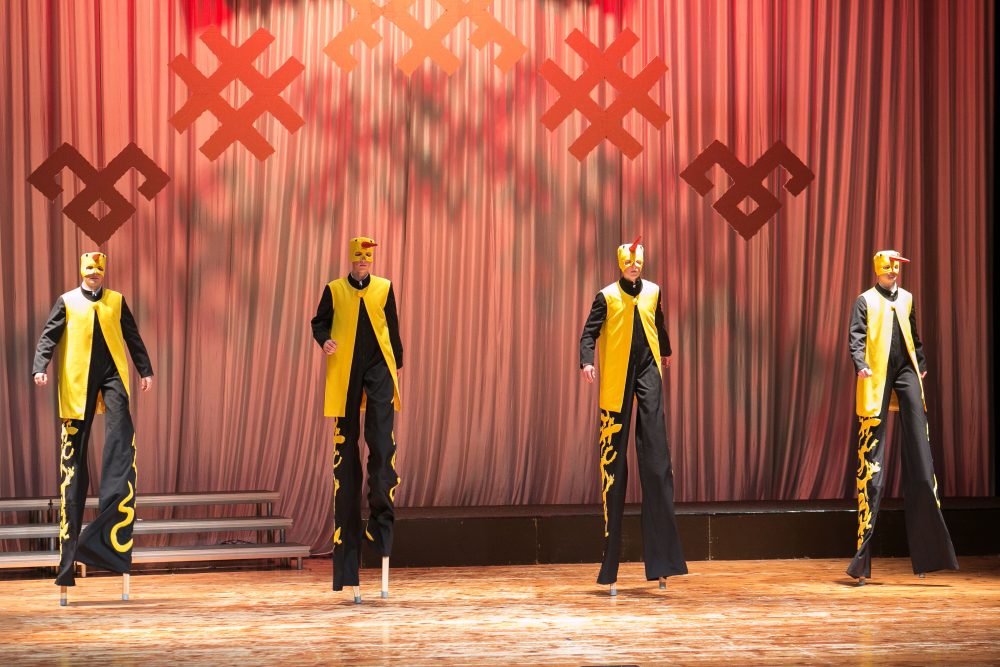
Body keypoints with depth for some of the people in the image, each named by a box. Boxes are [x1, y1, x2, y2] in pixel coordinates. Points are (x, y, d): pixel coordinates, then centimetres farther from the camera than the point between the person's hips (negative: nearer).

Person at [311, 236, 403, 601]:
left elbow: (393, 328, 17)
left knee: (381, 440, -15)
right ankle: (347, 525, 9)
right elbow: (319, 322, 12)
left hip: (378, 368, 0)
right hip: (345, 371, 0)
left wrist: (397, 365, 17)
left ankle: (380, 513, -6)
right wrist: (324, 340, -9)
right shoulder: (334, 290, 8)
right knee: (346, 446, 2)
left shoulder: (384, 288, 11)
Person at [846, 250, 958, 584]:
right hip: (877, 374, -4)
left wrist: (921, 363, 22)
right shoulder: (866, 301, 4)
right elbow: (856, 336, -7)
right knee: (871, 449, -5)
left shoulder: (906, 298, 18)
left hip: (905, 370, 4)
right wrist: (861, 365, -22)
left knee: (918, 437, -4)